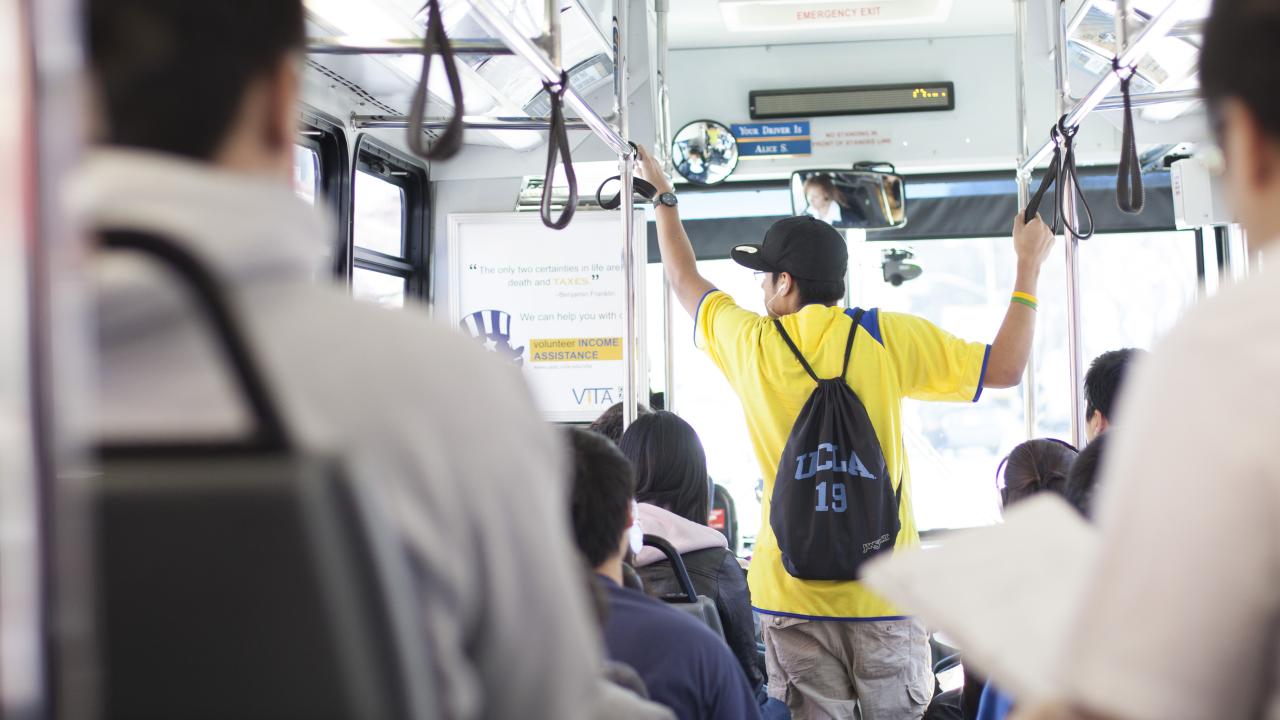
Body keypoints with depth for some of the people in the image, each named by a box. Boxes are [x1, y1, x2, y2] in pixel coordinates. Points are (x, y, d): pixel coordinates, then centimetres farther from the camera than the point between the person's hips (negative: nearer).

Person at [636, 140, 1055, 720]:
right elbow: (1005, 367, -1)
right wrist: (1029, 263, 9)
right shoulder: (887, 338, -5)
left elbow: (685, 281, 18)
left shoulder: (750, 344, -1)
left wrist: (663, 197, 33)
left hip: (790, 591, 1)